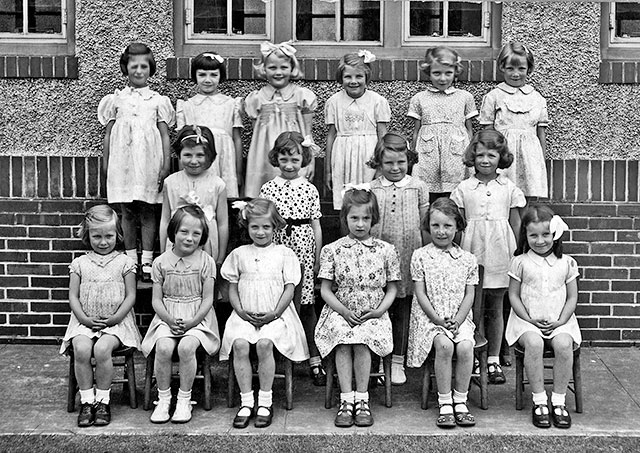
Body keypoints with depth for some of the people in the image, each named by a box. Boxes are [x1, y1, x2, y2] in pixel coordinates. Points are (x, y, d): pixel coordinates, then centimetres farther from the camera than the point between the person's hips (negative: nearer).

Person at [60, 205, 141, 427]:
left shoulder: (124, 262, 5)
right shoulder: (80, 263, 10)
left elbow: (130, 296, 2)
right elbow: (73, 296, 7)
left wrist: (116, 318, -10)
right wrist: (85, 319, -8)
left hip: (115, 322, -2)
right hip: (84, 322, 2)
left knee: (102, 349, -30)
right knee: (81, 349, -27)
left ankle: (103, 400, -12)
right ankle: (87, 400, -13)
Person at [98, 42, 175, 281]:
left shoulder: (158, 101, 7)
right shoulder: (116, 100, 10)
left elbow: (165, 135, 5)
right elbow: (108, 134, 12)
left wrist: (166, 165, -2)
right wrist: (105, 164, 7)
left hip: (148, 162, -1)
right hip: (122, 161, 1)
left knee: (147, 211, 0)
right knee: (127, 211, 5)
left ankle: (147, 261, 5)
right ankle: (131, 259, 13)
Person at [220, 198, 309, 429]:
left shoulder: (284, 254, 7)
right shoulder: (239, 254, 13)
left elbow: (289, 288, 2)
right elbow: (232, 288, 13)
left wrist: (274, 313, -10)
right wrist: (240, 311, -4)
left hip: (275, 315, -2)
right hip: (245, 315, 2)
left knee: (264, 343, -30)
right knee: (240, 344, -27)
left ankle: (265, 402, -17)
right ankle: (246, 402, -17)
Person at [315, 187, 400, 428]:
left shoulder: (386, 250, 6)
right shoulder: (332, 250, 5)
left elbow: (391, 289, 10)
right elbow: (325, 290, 4)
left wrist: (379, 310, -7)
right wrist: (344, 310, -10)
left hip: (373, 315, 0)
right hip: (340, 312, 0)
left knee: (361, 340, -30)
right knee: (343, 339, -30)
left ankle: (362, 399, -19)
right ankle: (346, 399, -24)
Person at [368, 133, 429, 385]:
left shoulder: (418, 188, 4)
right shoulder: (372, 189, 3)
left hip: (407, 259, 0)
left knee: (403, 311, 6)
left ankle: (398, 361, 16)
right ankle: (381, 359, 17)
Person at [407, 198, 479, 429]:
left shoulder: (467, 259, 9)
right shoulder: (420, 256, 3)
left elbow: (469, 295, 5)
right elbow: (420, 293, -1)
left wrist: (457, 320, -10)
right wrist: (437, 319, -11)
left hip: (459, 318, 2)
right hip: (429, 317, -2)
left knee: (465, 346, -27)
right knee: (444, 345, -30)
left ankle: (460, 401, -12)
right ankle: (445, 403, -19)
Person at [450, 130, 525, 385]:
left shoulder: (509, 188, 4)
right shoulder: (464, 189, 3)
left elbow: (516, 223, 8)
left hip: (499, 255, 1)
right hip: (472, 253, 0)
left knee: (496, 308, 8)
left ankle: (494, 360, 16)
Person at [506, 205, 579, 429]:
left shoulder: (566, 263, 8)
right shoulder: (520, 262, 4)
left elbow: (572, 297, 8)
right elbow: (514, 296, 4)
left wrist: (560, 321, -7)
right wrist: (530, 320, -8)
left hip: (559, 322, 1)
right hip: (527, 321, -1)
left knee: (564, 344, -31)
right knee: (533, 342, -34)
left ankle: (559, 401, -16)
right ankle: (539, 401, -21)